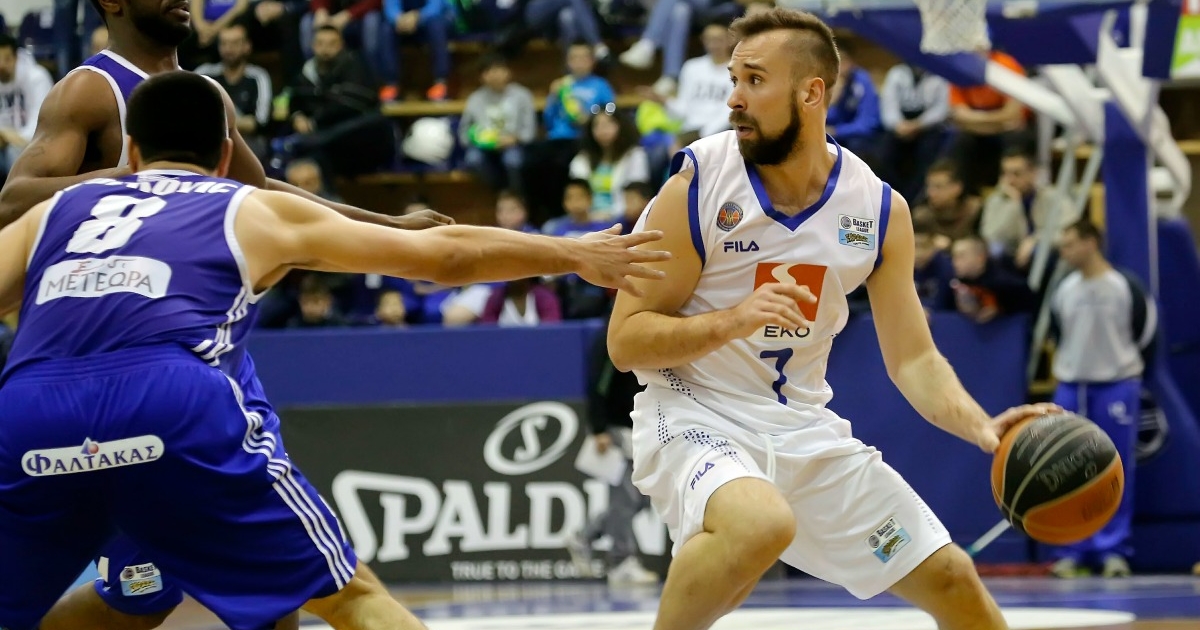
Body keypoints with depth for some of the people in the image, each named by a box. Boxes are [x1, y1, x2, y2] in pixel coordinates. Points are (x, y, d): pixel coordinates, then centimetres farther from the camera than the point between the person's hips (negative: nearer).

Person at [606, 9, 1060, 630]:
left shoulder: (879, 209, -1)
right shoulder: (699, 186, -13)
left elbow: (912, 359, 3)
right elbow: (624, 340, -11)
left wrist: (982, 427, -16)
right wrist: (733, 320, -27)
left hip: (805, 428, 5)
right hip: (695, 417, -5)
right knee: (763, 526, -37)